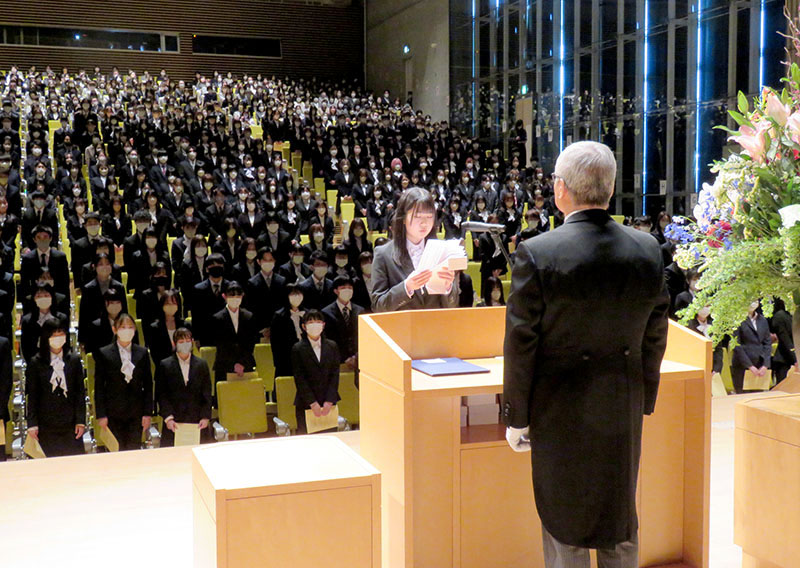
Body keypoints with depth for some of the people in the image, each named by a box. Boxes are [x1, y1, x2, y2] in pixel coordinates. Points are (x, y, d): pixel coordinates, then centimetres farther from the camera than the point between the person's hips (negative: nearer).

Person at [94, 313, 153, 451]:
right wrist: (101, 415, -5)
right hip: (113, 413, -2)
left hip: (136, 413, 2)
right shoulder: (103, 353, -1)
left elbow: (148, 385, 6)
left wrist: (148, 413, 2)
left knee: (134, 450, 3)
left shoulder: (143, 353, 5)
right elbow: (99, 387, 0)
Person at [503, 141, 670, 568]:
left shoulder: (537, 253, -18)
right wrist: (644, 401, 15)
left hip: (560, 413, -4)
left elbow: (521, 343, -14)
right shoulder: (648, 250, -5)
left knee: (565, 531, 12)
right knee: (621, 527, 20)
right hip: (625, 412, 4)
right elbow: (654, 337, 3)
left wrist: (516, 417, -3)